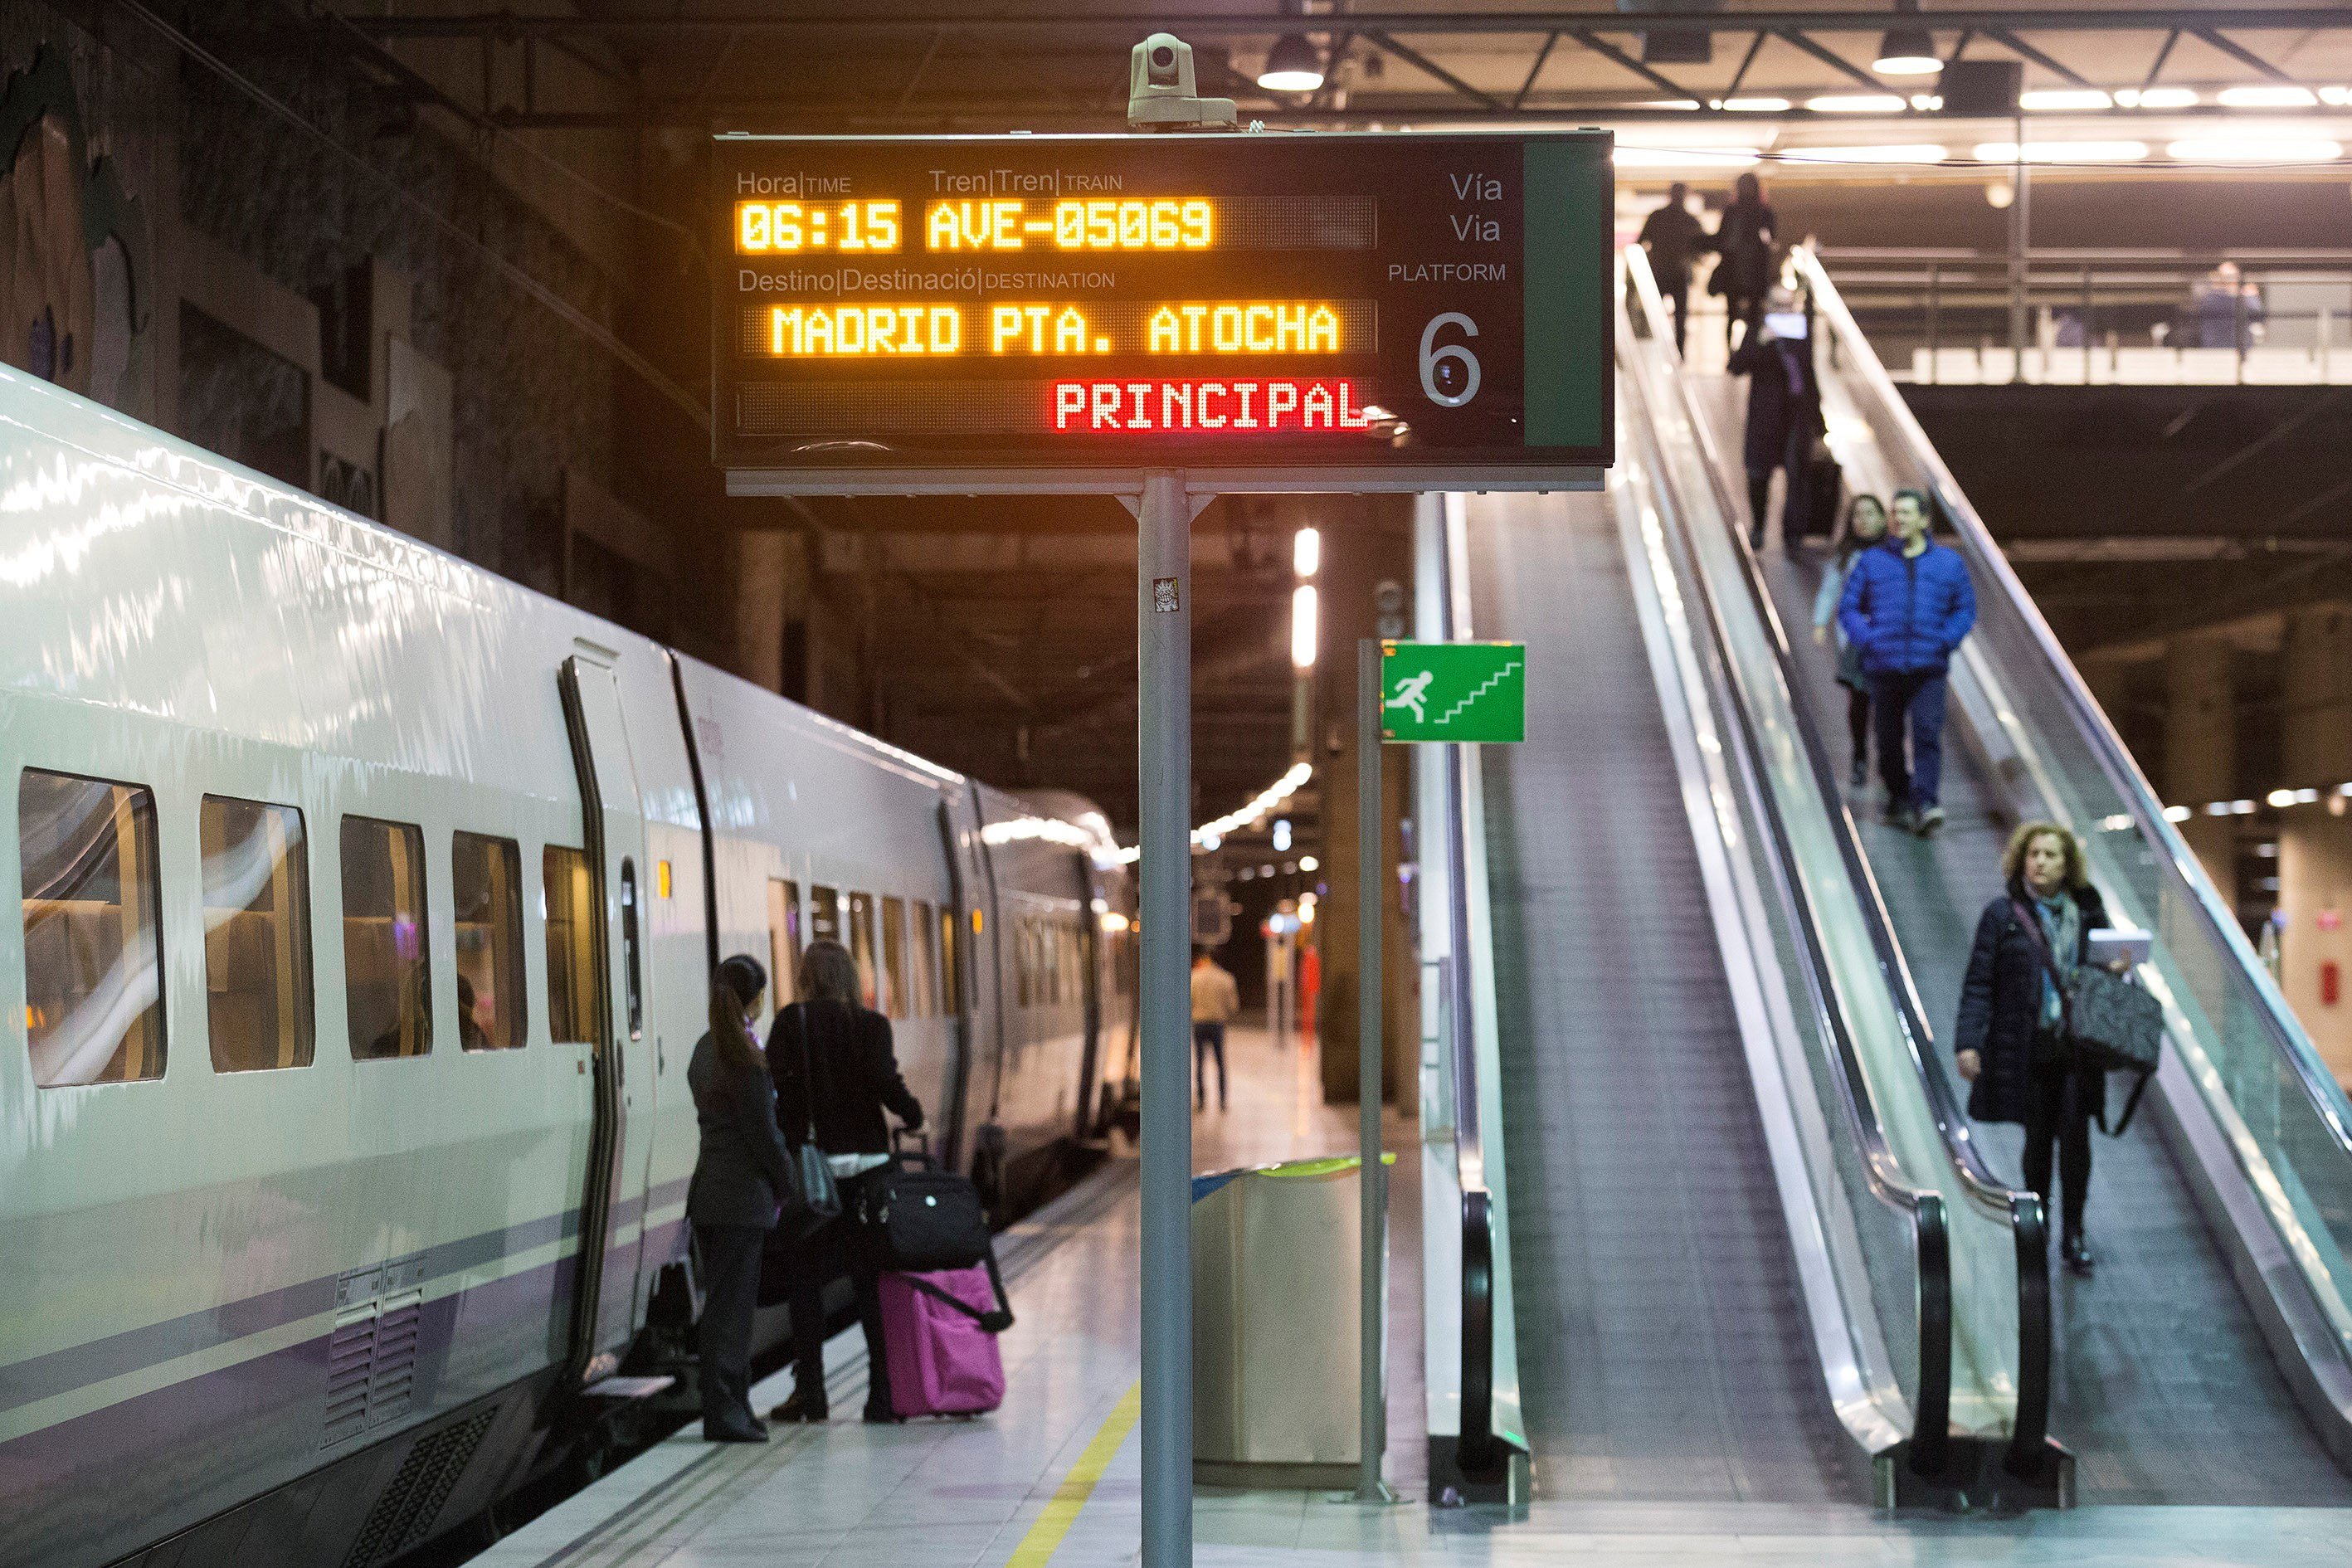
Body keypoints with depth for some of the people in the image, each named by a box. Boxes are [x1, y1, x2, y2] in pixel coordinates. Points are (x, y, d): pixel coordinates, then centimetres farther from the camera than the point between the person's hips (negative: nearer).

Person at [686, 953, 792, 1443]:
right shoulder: (745, 1055, -15)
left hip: (708, 1186, 8)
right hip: (744, 1192, -8)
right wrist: (788, 1183, -1)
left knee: (724, 1303, 13)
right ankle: (724, 1413, -5)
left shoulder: (704, 1050, 12)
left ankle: (731, 1406, 19)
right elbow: (763, 1131, -15)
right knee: (732, 1303, -6)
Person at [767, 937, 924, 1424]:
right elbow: (885, 1082, -12)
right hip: (865, 1161, 1)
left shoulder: (791, 1022, -3)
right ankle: (884, 1392, 4)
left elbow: (777, 1089, -8)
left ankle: (809, 1391, 7)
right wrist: (913, 1114, 6)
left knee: (806, 1278, 8)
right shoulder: (872, 1023, -2)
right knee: (870, 1279, 6)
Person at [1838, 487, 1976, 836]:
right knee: (1889, 739, 5)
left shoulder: (1949, 563, 10)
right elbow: (1848, 608, 10)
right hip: (1884, 667, 1)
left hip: (1929, 667, -1)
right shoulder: (1872, 561, 9)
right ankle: (1898, 801, 24)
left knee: (1928, 734, -15)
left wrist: (1944, 641, -4)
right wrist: (1868, 641, -7)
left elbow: (1965, 610, 14)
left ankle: (1925, 805, -22)